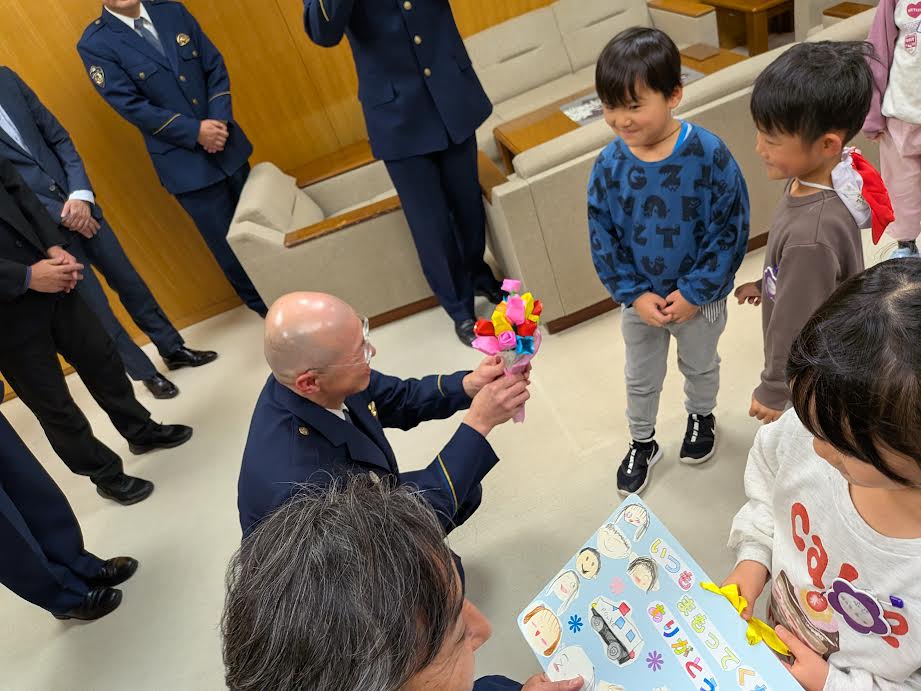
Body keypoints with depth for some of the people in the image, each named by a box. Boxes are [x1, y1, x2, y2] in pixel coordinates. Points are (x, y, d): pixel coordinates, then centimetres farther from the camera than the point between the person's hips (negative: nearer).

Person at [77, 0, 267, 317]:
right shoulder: (94, 44, -9)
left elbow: (215, 67, 3)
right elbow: (131, 106, -14)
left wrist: (220, 121, -11)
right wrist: (196, 132, -18)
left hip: (227, 142, 5)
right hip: (183, 160, -4)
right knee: (228, 242, 5)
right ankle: (265, 305, 25)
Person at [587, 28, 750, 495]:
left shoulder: (708, 154, -23)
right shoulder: (609, 166, -17)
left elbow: (730, 229, -17)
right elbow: (602, 240, -8)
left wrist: (694, 293, -18)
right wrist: (634, 295, -15)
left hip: (699, 297, -1)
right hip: (640, 300, 2)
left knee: (700, 366, 26)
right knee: (641, 379, 21)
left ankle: (701, 417, 57)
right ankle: (642, 443, 46)